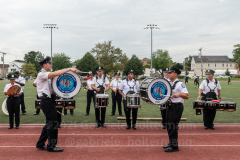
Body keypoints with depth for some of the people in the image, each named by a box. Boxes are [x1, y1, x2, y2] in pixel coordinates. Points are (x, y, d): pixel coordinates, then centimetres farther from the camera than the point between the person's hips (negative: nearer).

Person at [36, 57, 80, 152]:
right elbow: (56, 74, -27)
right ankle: (51, 146, 7)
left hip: (49, 100, 10)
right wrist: (70, 69, -27)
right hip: (46, 101, -10)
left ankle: (40, 144, 25)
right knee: (53, 123, -4)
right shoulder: (41, 74, -12)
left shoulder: (48, 75, 19)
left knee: (49, 123, 15)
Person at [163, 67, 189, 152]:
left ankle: (174, 146, 4)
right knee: (169, 126, 15)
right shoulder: (169, 84, 13)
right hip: (170, 106, 9)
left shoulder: (180, 84, -12)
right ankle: (171, 143, 28)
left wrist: (179, 94, -34)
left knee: (173, 126, -7)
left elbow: (187, 96, -17)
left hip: (177, 107, -9)